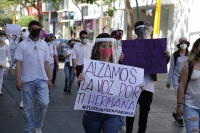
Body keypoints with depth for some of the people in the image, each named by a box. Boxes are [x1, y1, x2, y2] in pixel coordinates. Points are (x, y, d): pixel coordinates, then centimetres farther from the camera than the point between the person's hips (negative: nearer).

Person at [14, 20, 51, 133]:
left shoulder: (44, 44, 8)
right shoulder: (23, 44, 0)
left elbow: (46, 63, 11)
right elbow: (18, 63, -4)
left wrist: (49, 79, 9)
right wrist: (18, 80, -11)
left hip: (42, 80, 2)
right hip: (27, 80, -2)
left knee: (44, 103, -8)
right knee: (28, 107, 5)